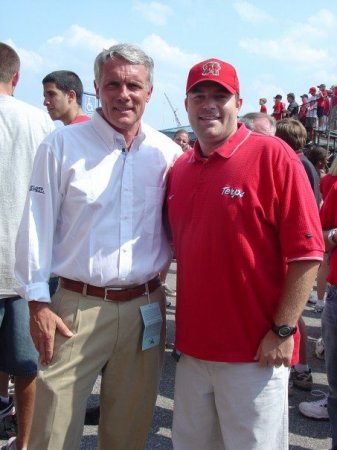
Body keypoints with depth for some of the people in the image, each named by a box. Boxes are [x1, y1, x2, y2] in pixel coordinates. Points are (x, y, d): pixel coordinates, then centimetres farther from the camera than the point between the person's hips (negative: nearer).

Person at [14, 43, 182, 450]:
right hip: (77, 308, -2)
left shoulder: (168, 153, 5)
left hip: (145, 309, 3)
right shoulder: (63, 145, -3)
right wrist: (38, 303, -5)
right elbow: (37, 227, -2)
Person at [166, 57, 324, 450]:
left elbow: (307, 254, -13)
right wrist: (180, 327, 13)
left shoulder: (273, 156, -10)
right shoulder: (179, 169, 7)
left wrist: (283, 332, -14)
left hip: (256, 352, -5)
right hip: (192, 347, 6)